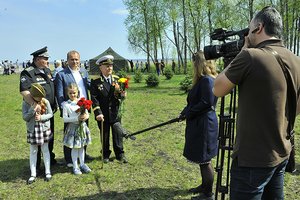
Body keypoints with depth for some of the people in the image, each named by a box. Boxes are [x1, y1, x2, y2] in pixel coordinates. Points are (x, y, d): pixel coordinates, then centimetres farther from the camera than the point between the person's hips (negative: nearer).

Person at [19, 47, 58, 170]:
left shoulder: (47, 71, 11)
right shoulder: (28, 73, -14)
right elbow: (24, 91, -29)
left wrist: (55, 104, 19)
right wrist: (35, 104, -43)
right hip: (37, 112, -7)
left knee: (50, 136, 19)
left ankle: (50, 159, 37)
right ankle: (36, 165, 18)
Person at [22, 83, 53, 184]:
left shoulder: (45, 102, -9)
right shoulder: (26, 103, -10)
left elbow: (50, 114, -2)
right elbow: (25, 117, -11)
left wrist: (41, 117, -17)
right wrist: (32, 110, -25)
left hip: (44, 129, 0)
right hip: (32, 130, 0)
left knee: (45, 150, 11)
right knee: (33, 152, 9)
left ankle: (47, 172, 23)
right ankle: (33, 174, 19)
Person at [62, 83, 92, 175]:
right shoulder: (66, 104, -9)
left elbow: (87, 114, 5)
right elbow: (65, 119, -14)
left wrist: (85, 116, -18)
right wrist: (77, 118, -22)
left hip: (82, 126, 3)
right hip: (73, 127, -3)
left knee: (82, 146, 15)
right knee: (75, 147, 5)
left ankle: (82, 164, 30)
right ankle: (75, 166, 20)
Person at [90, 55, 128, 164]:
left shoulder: (116, 79, 4)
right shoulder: (95, 81, -6)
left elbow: (120, 93, 11)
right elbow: (94, 98, -11)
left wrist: (122, 95, -14)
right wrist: (98, 113, -18)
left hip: (115, 112, 2)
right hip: (103, 114, -2)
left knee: (118, 133, 3)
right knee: (104, 134, 11)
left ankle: (120, 154, 18)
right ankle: (105, 155, 28)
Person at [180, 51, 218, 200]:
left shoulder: (207, 80, -18)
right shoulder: (202, 80, 12)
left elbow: (206, 103, -22)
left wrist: (188, 113, -12)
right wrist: (185, 112, 6)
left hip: (204, 125, -10)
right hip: (198, 124, 10)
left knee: (204, 160, 3)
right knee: (202, 159, 21)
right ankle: (204, 186, 37)